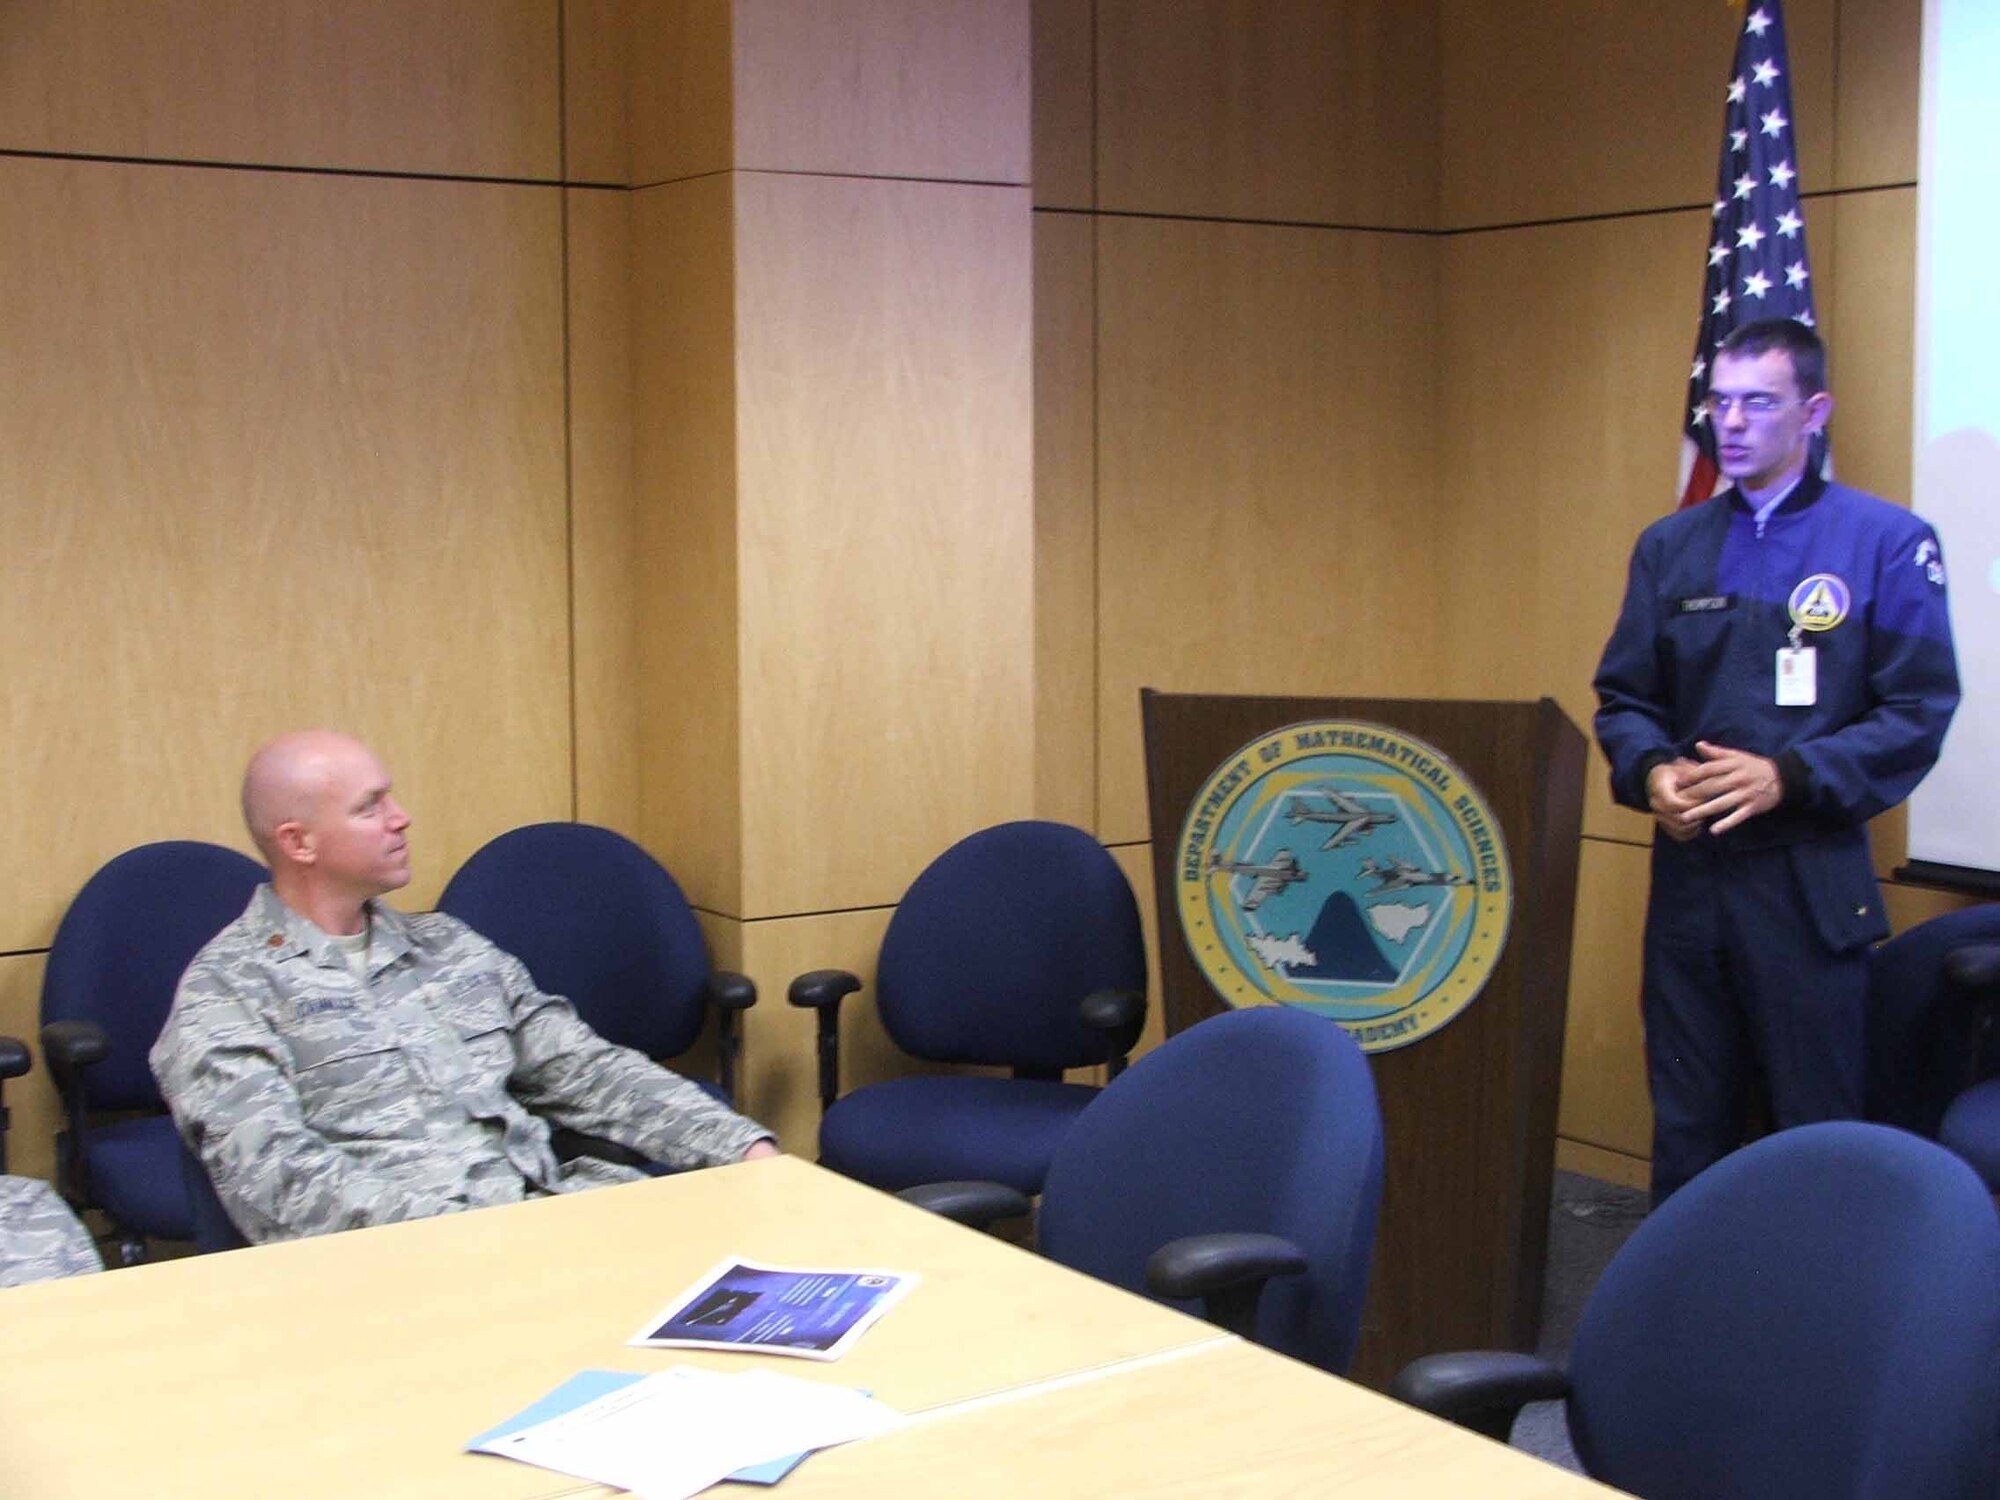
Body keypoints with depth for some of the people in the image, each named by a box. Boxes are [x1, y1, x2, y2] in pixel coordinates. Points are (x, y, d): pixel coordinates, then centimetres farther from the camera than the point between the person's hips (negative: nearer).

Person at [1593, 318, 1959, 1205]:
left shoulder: (1887, 542, -2)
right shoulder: (1670, 547, 11)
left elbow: (1919, 710, -6)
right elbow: (1623, 696, 13)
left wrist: (1788, 777, -17)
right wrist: (1650, 772, -8)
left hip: (1809, 883, -4)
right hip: (1688, 873, 4)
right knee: (1686, 1129, 12)